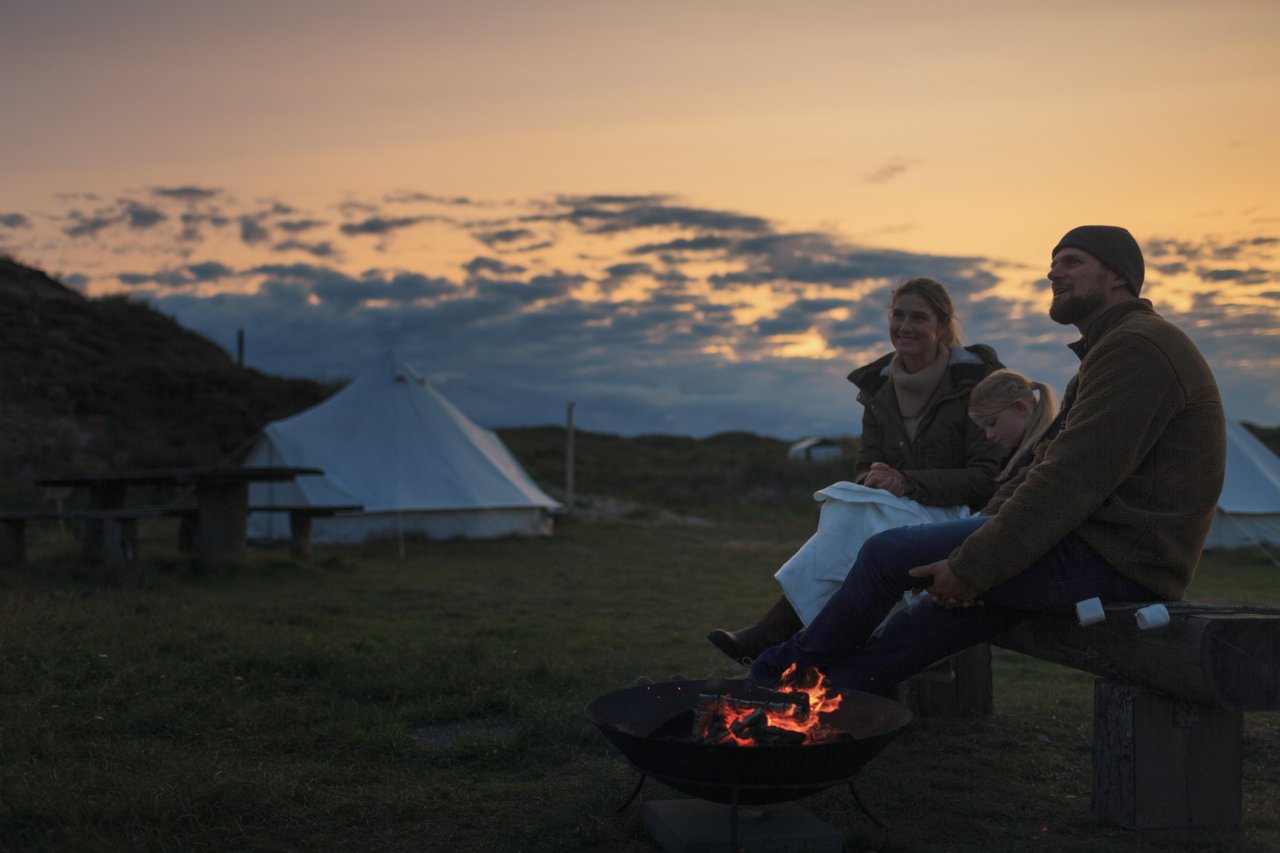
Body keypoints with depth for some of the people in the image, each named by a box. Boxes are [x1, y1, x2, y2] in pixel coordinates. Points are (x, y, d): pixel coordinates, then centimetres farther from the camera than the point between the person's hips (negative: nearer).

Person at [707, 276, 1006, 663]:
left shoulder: (974, 381, -8)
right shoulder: (879, 385, 10)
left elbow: (988, 478, -13)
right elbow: (866, 464, 11)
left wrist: (907, 482, -23)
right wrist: (873, 481, -16)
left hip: (957, 516, -5)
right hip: (895, 514, 5)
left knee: (851, 513, -31)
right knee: (846, 504, -30)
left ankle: (775, 630, -29)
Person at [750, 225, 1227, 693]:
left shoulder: (1136, 346, -14)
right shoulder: (1110, 351, 23)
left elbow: (1073, 480, -22)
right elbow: (1044, 469, 19)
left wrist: (973, 565, -19)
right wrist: (972, 540, 7)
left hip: (1108, 560, -10)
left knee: (889, 552, -5)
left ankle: (803, 662, 17)